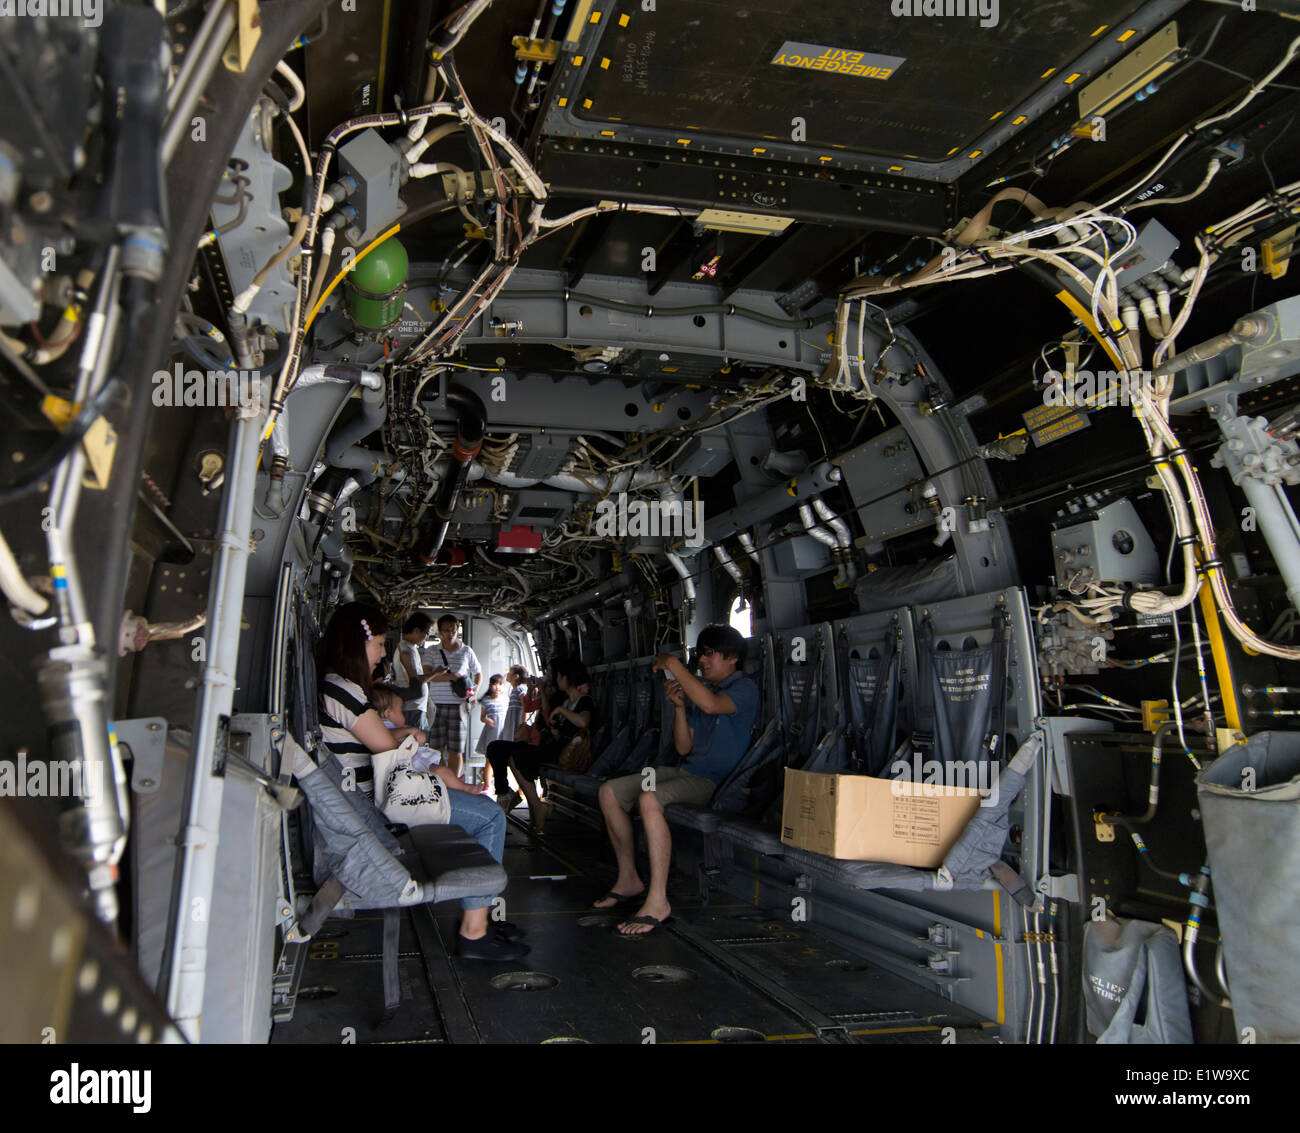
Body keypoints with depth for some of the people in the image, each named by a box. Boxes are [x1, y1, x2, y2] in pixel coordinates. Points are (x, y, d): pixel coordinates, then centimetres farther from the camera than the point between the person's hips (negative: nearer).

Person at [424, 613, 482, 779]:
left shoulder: (466, 651, 8)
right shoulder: (432, 651, 5)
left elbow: (478, 673, 21)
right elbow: (428, 676, -8)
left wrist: (474, 692, 4)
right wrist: (454, 676, -18)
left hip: (458, 705, 0)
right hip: (436, 705, 0)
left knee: (455, 750, 1)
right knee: (436, 748, 0)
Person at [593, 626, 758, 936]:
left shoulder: (744, 688, -7)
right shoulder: (699, 689, 17)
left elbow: (711, 704, -32)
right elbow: (684, 748, 13)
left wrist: (673, 664, -24)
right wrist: (679, 706, -2)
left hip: (717, 782, -9)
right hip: (687, 771, 9)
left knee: (649, 799, -34)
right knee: (609, 791, 5)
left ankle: (658, 901, -28)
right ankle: (629, 879, 12)